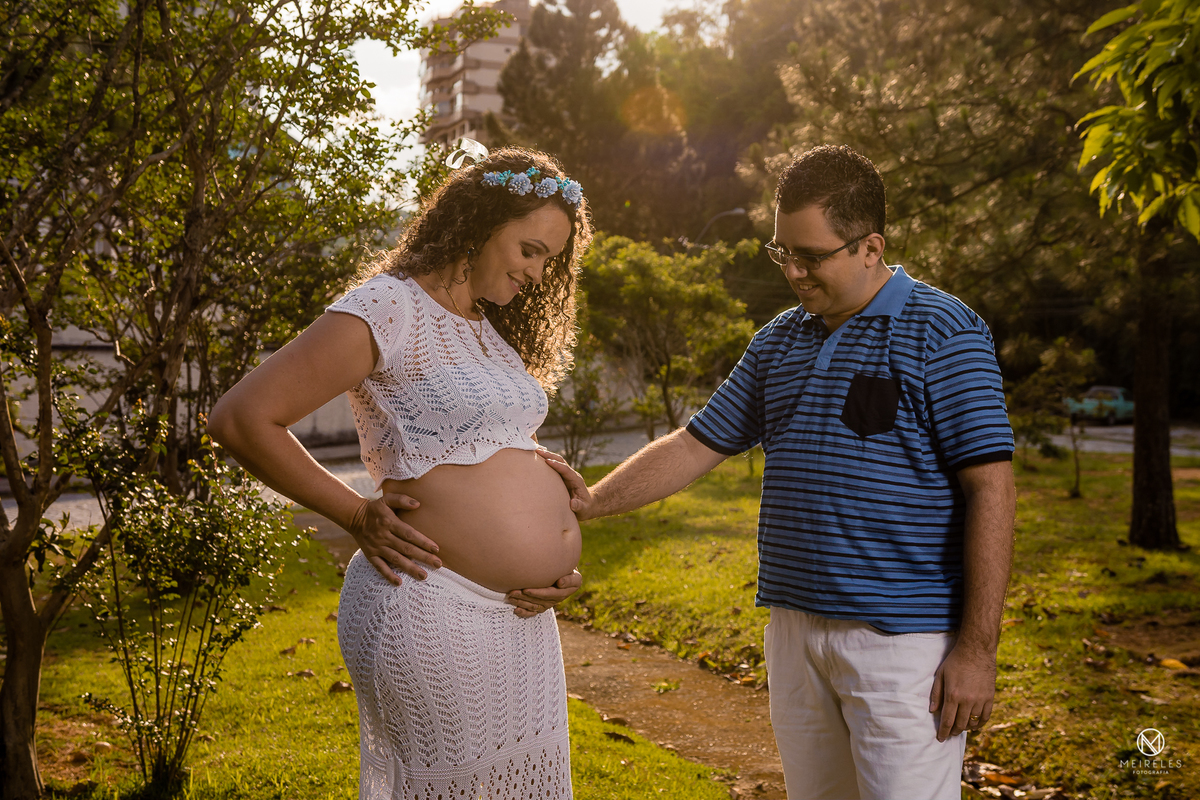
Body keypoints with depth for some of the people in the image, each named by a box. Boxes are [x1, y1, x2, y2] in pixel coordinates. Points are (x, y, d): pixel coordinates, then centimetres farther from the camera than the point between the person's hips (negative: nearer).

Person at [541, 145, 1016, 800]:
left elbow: (990, 488, -11)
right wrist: (593, 500, 1)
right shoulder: (778, 341, 13)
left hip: (905, 640, -6)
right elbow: (696, 445, 15)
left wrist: (977, 648, -15)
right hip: (793, 630, 6)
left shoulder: (943, 333, -7)